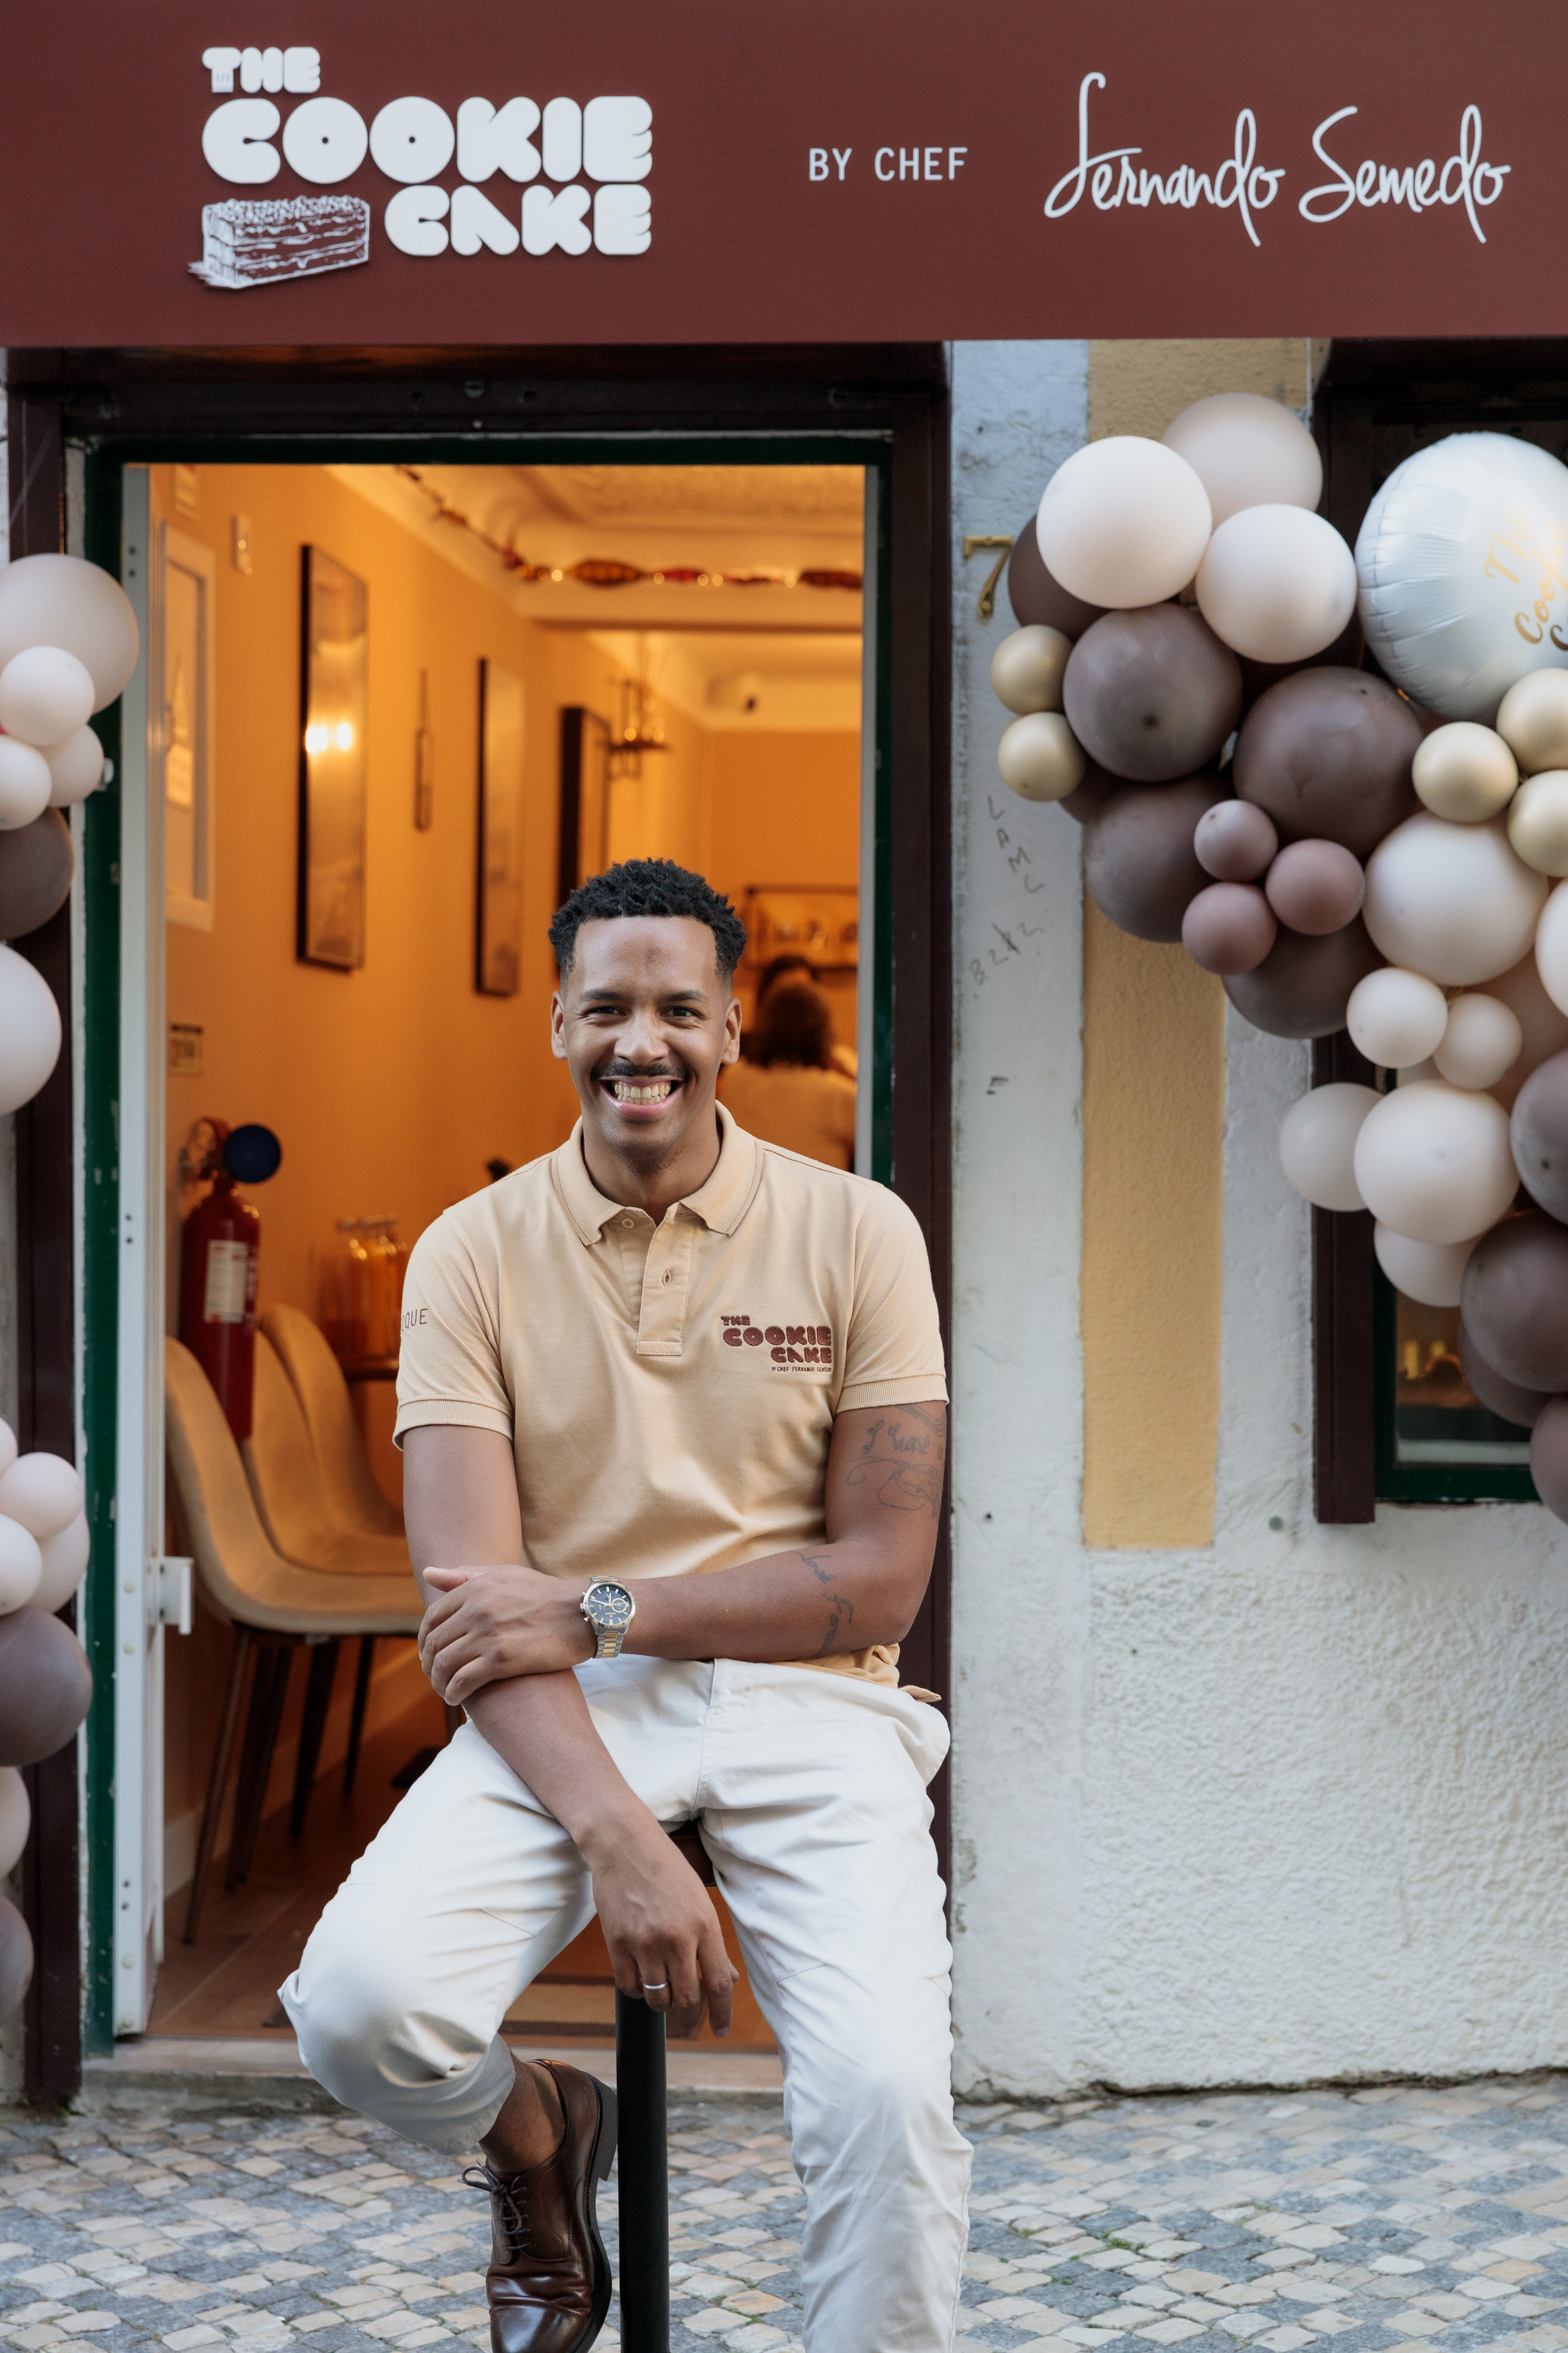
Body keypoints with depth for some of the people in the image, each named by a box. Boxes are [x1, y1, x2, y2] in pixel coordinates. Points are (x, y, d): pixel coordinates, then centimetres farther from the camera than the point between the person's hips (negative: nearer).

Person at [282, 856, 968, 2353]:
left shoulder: (856, 1234, 1)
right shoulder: (473, 1253, 2)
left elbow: (881, 1577, -2)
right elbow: (472, 1604, -6)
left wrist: (599, 1611, -12)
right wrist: (615, 1836, -21)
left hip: (804, 1704, -1)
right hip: (561, 1717, 1)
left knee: (887, 2091, -27)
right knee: (360, 2003, -24)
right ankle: (538, 2137, 12)